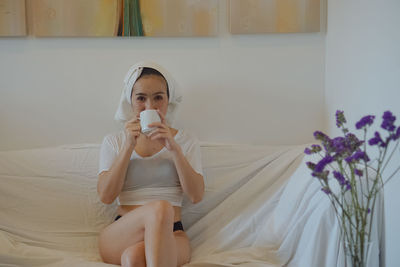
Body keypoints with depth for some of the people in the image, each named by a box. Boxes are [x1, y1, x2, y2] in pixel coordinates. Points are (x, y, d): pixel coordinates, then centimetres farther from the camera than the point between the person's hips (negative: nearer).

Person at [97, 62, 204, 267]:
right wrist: (129, 146, -8)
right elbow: (106, 196, -1)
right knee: (160, 208, -34)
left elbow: (196, 196, -1)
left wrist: (174, 149, -12)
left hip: (170, 235, 0)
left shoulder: (186, 141, 13)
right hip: (121, 234, 1)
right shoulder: (113, 141, 14)